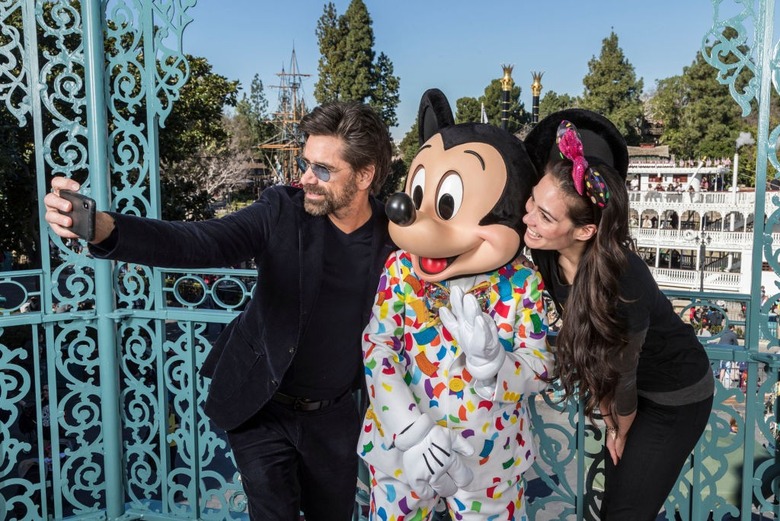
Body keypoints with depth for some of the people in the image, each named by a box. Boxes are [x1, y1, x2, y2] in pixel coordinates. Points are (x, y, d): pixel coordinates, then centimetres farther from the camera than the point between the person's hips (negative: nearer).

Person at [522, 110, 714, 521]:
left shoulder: (623, 285, -39)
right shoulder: (542, 251, -22)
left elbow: (620, 376, -21)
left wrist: (620, 431, -5)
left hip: (676, 398, -6)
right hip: (632, 384, 6)